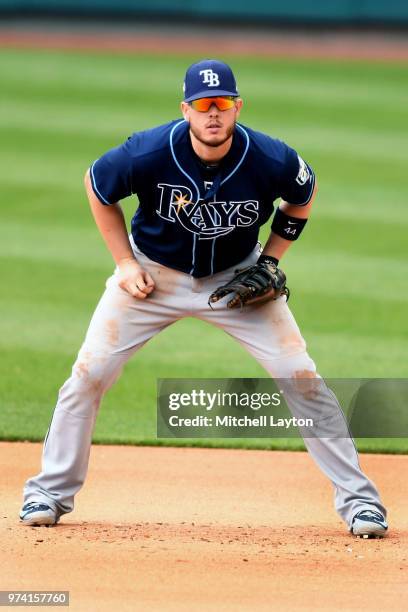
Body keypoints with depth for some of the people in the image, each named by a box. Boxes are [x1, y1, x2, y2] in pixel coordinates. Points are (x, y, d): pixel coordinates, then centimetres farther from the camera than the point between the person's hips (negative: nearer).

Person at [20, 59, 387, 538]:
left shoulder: (272, 161, -25)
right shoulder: (148, 154, -27)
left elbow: (304, 194, 0)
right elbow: (96, 186, -6)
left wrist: (270, 261, -6)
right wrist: (124, 262, -8)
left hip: (237, 278, 0)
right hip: (153, 274, 0)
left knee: (300, 377, -9)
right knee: (89, 373, -7)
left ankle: (356, 497, 3)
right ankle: (51, 492, 11)